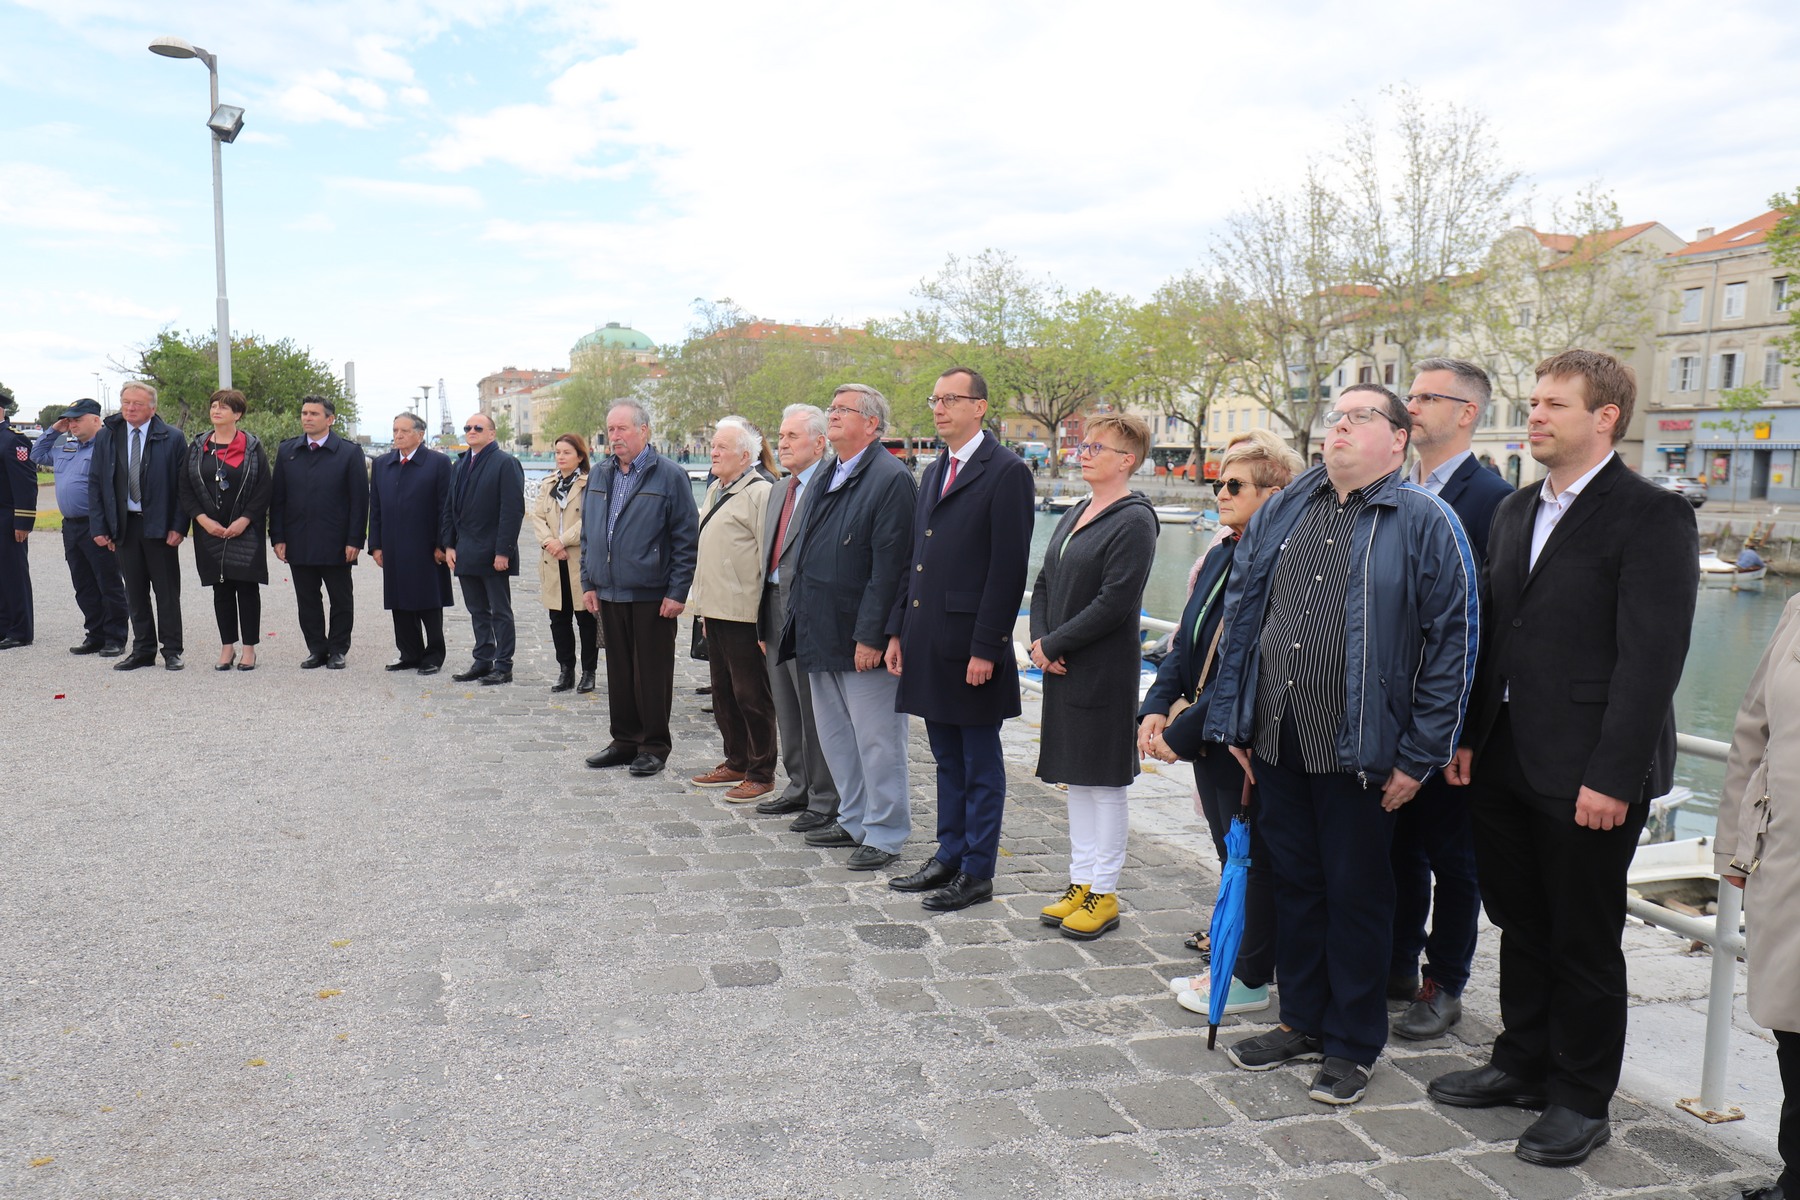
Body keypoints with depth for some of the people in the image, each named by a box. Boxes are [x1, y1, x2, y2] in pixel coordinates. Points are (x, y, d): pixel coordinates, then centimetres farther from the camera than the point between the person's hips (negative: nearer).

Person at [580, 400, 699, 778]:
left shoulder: (669, 475, -7)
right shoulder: (599, 475, 12)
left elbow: (686, 538, -9)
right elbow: (588, 534, 18)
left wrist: (677, 591, -13)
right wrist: (588, 583, 11)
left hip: (652, 595, -6)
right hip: (609, 592, 6)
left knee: (652, 673, 2)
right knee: (619, 671, 13)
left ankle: (655, 747, 13)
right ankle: (624, 740, 25)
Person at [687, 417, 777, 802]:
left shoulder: (760, 493, -13)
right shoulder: (716, 490, 16)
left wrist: (765, 613, -17)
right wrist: (703, 606, 20)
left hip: (743, 613, -9)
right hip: (716, 609, 9)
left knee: (751, 696, 0)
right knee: (724, 693, 16)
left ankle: (761, 774, 10)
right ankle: (736, 763, 28)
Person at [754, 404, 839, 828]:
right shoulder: (780, 489, 17)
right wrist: (763, 622, 18)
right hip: (776, 608, 9)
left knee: (816, 711, -1)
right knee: (787, 709, 17)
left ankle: (825, 800, 11)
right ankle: (799, 786, 30)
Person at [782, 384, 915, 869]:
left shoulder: (891, 478, -13)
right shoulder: (825, 476, 14)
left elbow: (889, 566, -18)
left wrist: (870, 636, -20)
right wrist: (798, 618, 14)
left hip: (861, 636, -9)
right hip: (820, 634, 9)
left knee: (876, 741, 2)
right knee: (834, 735, 18)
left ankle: (884, 834, 14)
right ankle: (854, 820, 33)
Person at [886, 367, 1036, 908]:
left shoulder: (1006, 473, -9)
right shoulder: (933, 473, 16)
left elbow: (1009, 569, -14)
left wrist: (986, 649, -18)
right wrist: (898, 631, 11)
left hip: (970, 647, -8)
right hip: (928, 644, 8)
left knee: (980, 765, 4)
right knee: (947, 760, 17)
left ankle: (977, 872, 14)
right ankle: (949, 857, 28)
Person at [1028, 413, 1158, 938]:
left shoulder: (1134, 521, -12)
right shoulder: (1075, 516, 13)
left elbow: (1115, 603, -20)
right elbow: (1044, 583, 15)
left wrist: (1053, 644, -14)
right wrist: (1040, 641, -1)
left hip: (1105, 672, -8)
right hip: (1063, 667, 8)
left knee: (1104, 782, 1)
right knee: (1076, 777, 14)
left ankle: (1104, 894, 12)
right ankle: (1081, 882, 25)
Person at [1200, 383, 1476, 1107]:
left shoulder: (1425, 523, -5)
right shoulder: (1281, 513, 10)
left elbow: (1452, 644, -8)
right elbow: (1240, 616, 12)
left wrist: (1420, 755, -11)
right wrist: (1232, 721, 7)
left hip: (1360, 748, -5)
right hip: (1276, 740, 5)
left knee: (1356, 892, 7)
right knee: (1294, 881, 15)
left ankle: (1352, 1044, 24)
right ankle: (1302, 1021, 32)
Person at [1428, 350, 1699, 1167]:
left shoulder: (1652, 517, -11)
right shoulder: (1516, 511, 12)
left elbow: (1652, 659, -17)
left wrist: (1612, 776, -20)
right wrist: (1467, 733, 9)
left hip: (1588, 775, -7)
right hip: (1505, 761, 7)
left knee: (1585, 941, 7)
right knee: (1521, 925, 18)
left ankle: (1581, 1100, 24)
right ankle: (1522, 1064, 35)